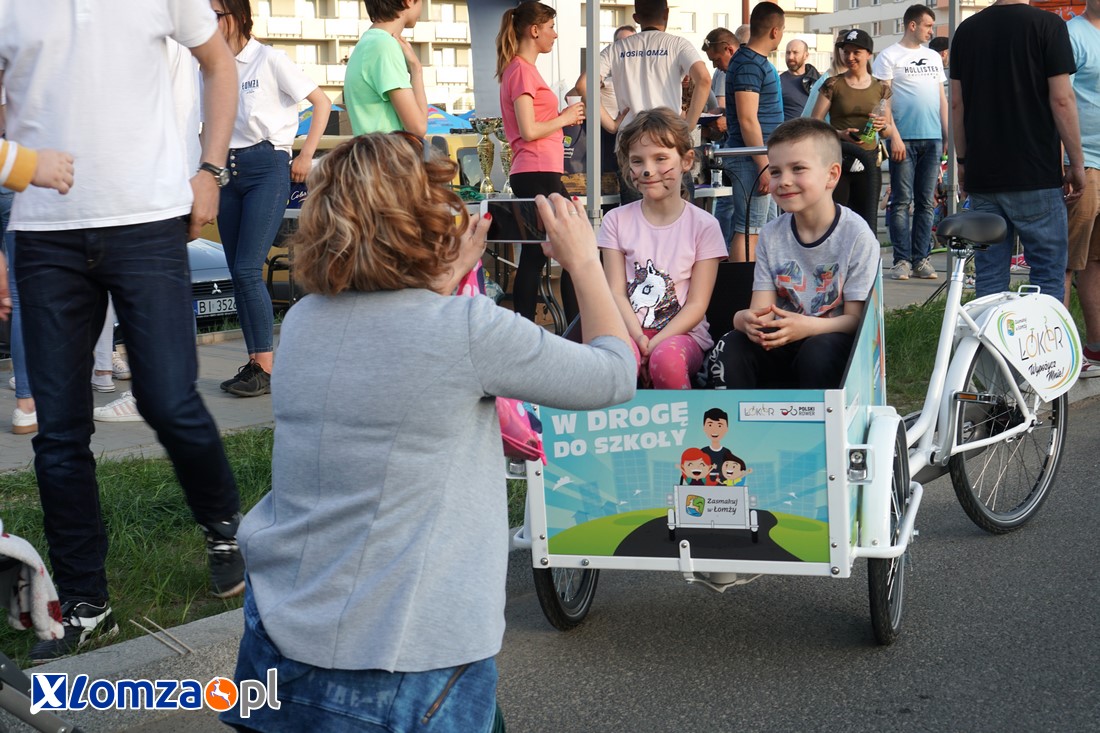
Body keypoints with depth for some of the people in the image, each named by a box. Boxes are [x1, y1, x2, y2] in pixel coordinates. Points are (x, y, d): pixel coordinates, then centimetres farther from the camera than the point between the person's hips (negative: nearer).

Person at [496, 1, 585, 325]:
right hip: (540, 175, -10)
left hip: (532, 175, 10)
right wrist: (564, 118, -5)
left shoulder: (519, 68, 19)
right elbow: (529, 131, -18)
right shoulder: (523, 70, -12)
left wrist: (564, 117, 12)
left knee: (534, 255, 9)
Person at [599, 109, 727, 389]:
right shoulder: (617, 220, 10)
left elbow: (696, 305, 0)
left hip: (682, 334, 0)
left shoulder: (703, 225, 5)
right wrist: (639, 339, -16)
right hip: (629, 333, 1)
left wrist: (656, 343, -16)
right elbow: (616, 293, 2)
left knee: (667, 358, -36)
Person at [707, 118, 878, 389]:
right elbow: (762, 310, -4)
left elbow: (856, 318, -12)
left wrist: (808, 326, -32)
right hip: (782, 343, 3)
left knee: (817, 351, -35)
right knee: (729, 350, -23)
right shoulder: (771, 236, 3)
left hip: (833, 340, -3)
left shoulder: (857, 236, -10)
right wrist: (747, 320, -30)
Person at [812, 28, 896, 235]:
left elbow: (888, 131, 14)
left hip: (869, 162, 2)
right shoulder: (833, 85, 3)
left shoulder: (881, 88, 10)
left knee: (867, 225, 2)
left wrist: (882, 126, -9)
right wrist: (839, 134, -18)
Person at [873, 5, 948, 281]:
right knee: (901, 202, -4)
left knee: (926, 202, 5)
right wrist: (894, 136, -13)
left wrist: (948, 134, 13)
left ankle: (920, 259, 10)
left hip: (932, 139, 5)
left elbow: (942, 98, 21)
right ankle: (902, 260, 0)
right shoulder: (889, 57, 1)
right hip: (904, 139, -5)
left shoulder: (933, 57, 18)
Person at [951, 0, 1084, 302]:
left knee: (989, 276, 8)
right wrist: (1077, 164, -2)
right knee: (1048, 271, 3)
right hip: (1036, 175, -4)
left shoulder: (966, 30, 7)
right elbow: (1061, 99, -9)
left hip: (981, 176, 4)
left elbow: (956, 103, 9)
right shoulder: (1048, 24, -6)